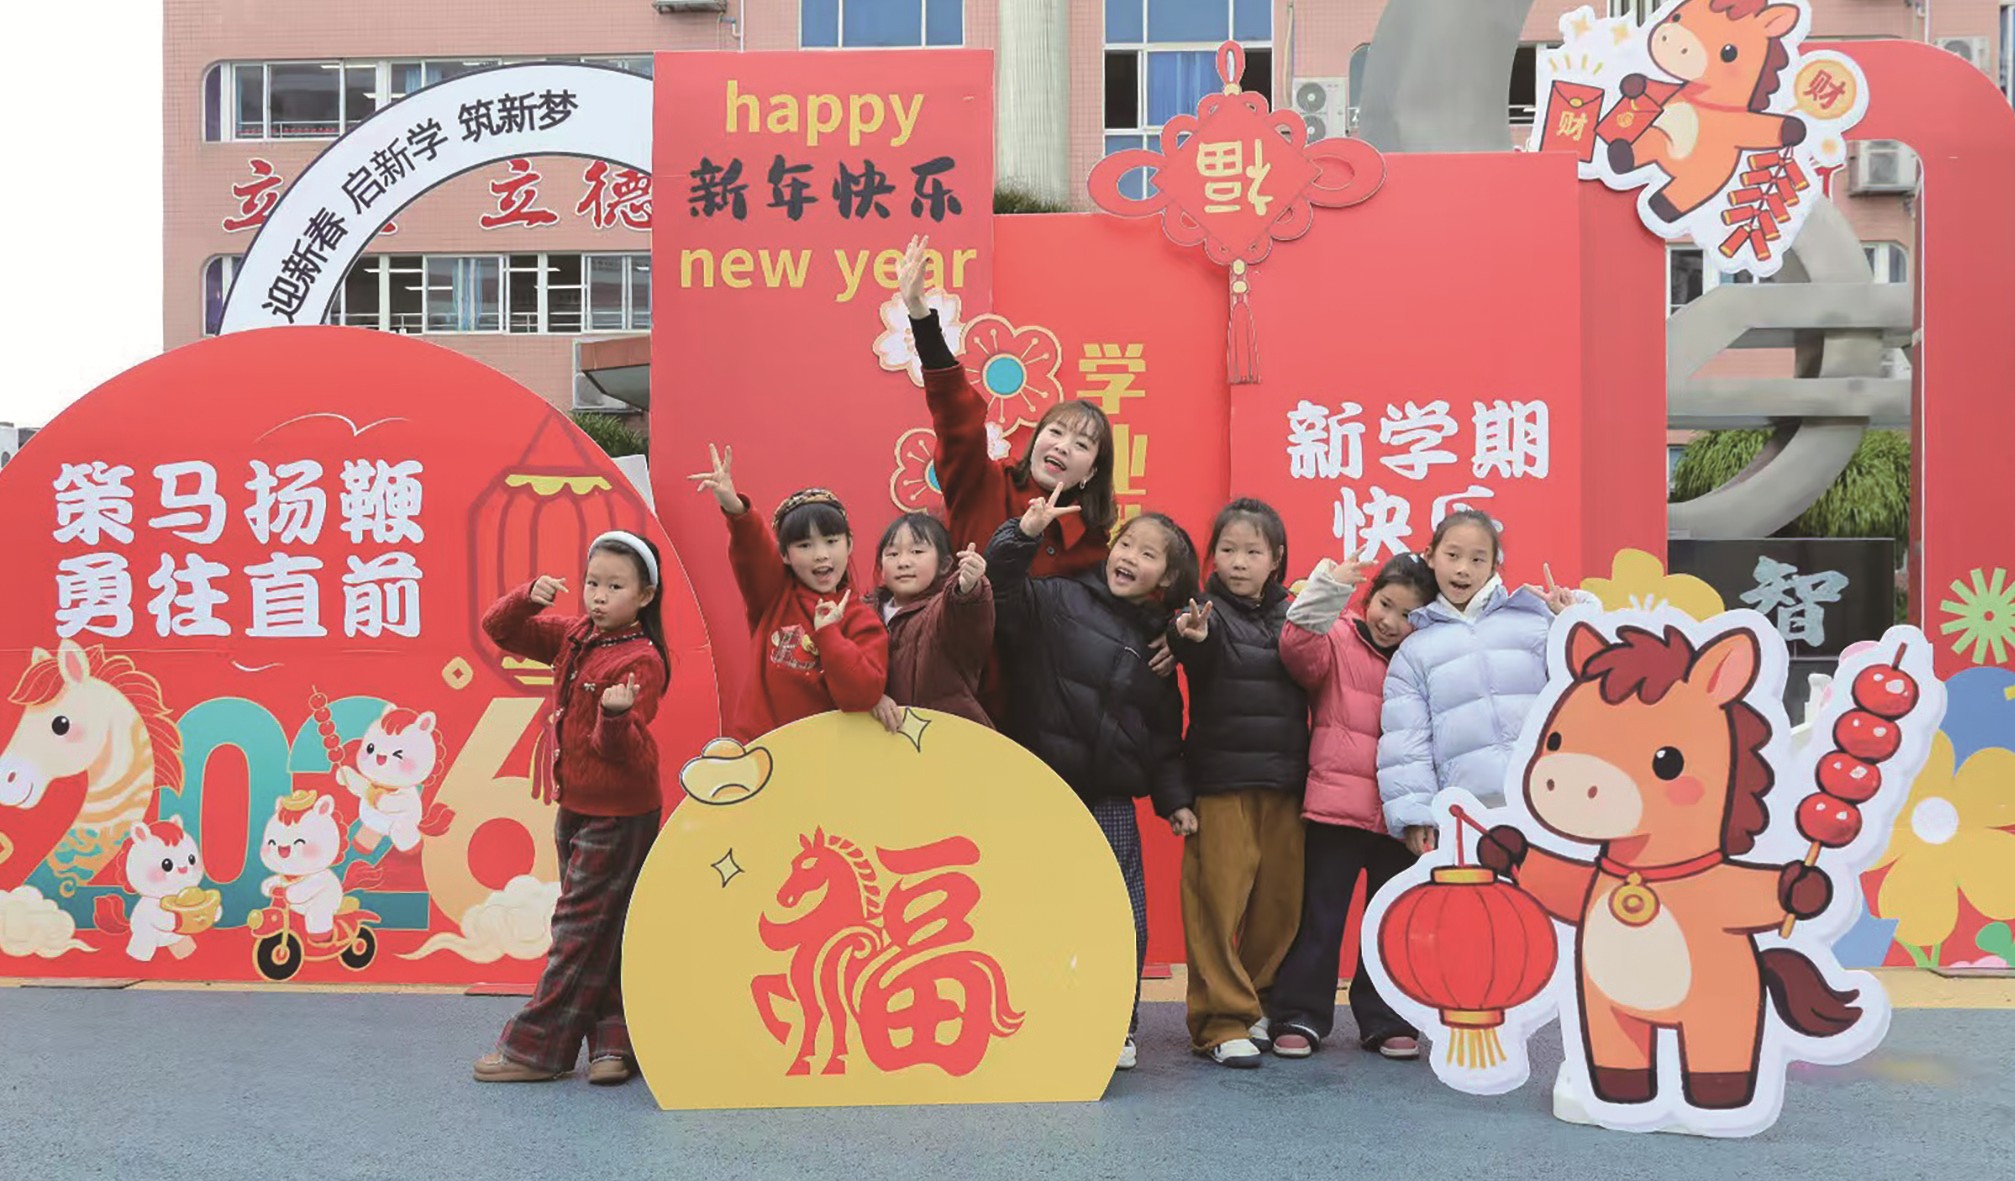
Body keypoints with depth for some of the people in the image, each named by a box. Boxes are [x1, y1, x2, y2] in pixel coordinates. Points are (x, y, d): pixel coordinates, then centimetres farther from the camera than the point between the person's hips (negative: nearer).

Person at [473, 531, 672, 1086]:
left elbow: (625, 750, -24)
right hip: (575, 806, 8)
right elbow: (498, 629, 8)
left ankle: (535, 1048, 8)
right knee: (603, 933, 12)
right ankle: (613, 1042, 20)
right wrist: (530, 598, -11)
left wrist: (616, 716, -46)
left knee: (580, 928, 1)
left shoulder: (641, 661, -18)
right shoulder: (573, 637, 5)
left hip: (618, 815, -8)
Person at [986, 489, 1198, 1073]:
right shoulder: (1057, 599, 0)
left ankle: (1117, 1027, 18)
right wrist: (1024, 534, -25)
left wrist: (1173, 796, 12)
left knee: (1125, 915, 3)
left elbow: (1164, 729, 16)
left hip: (1113, 800, 3)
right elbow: (1002, 592, -15)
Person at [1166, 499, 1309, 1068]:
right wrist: (1192, 637, -41)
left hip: (1284, 784, 4)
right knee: (1220, 900, -5)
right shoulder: (1208, 611, -1)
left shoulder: (1291, 614, 12)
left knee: (1280, 902, 6)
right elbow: (1196, 660, -22)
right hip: (1221, 782, -4)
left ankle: (1259, 1004, 23)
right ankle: (1221, 1020, 4)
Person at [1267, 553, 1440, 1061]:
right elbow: (1299, 650, -21)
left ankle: (1386, 1020, 25)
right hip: (1337, 805, -4)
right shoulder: (1337, 641, -3)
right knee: (1321, 915, 4)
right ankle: (1299, 1016, 14)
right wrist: (1326, 592, -27)